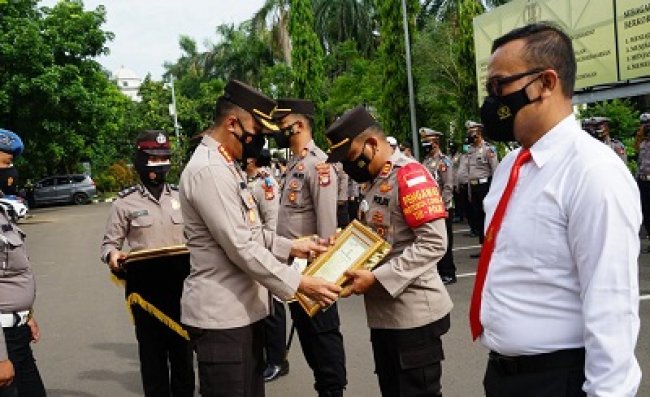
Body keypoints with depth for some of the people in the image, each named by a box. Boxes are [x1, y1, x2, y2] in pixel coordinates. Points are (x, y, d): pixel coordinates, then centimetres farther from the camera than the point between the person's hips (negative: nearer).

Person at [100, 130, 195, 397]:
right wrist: (112, 255, -19)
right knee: (152, 351, 8)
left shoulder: (180, 197, 8)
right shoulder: (125, 202, -1)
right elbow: (110, 242, 2)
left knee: (183, 349, 12)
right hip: (145, 287, -2)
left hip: (180, 284, 3)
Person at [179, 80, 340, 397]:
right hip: (221, 315, -10)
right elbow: (241, 248, -23)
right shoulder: (208, 171, -19)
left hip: (241, 309, 10)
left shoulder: (226, 166, 15)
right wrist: (297, 283, -19)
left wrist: (291, 247, 9)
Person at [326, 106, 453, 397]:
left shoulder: (410, 174, -14)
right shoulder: (375, 181, 14)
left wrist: (376, 278, -23)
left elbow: (433, 244, -22)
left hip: (414, 313, -9)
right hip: (383, 311, 9)